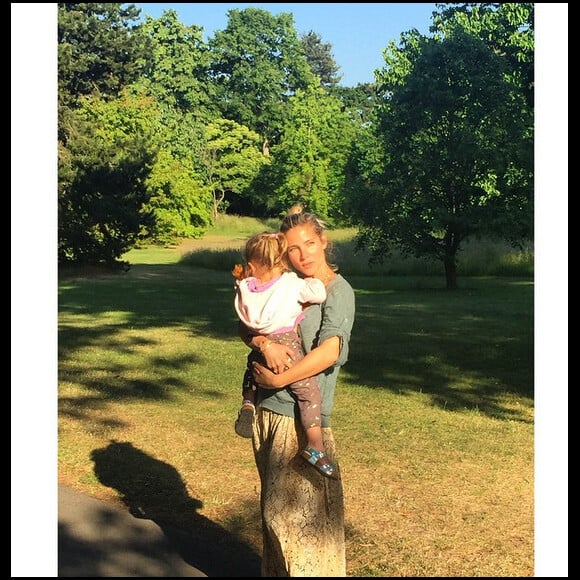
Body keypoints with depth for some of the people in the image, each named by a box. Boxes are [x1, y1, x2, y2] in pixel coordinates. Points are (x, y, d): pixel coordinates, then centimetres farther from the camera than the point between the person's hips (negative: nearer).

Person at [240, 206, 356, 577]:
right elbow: (244, 325, 4)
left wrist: (279, 379, -18)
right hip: (267, 408, 7)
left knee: (296, 510, 1)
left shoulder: (338, 291, -10)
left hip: (302, 416, -6)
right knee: (274, 507, 17)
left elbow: (330, 351, -23)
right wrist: (264, 342, -18)